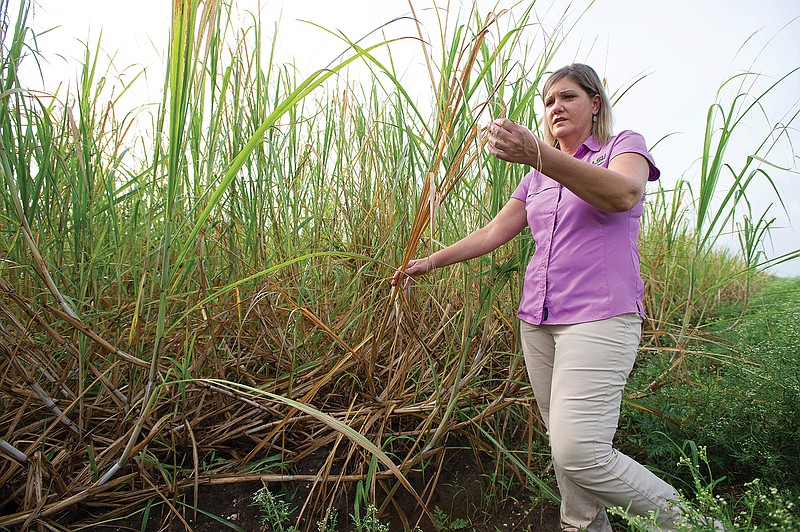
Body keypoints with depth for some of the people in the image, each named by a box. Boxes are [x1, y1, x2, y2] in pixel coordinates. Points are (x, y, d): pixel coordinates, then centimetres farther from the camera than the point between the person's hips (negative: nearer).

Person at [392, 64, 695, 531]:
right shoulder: (539, 177, 21)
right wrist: (430, 262, 15)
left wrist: (538, 154, -32)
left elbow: (623, 195, -19)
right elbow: (493, 233, 20)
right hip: (538, 321, 6)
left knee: (580, 453, -15)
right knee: (565, 448, 7)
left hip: (599, 319, -6)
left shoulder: (625, 146, 5)